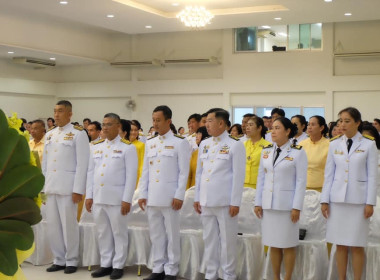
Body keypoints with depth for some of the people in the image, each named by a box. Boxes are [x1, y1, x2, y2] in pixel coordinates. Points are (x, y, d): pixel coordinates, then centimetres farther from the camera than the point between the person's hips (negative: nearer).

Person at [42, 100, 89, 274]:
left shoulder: (78, 134, -5)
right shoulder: (49, 135, 14)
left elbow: (82, 164, -9)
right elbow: (45, 163, 17)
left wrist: (78, 189, -14)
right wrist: (43, 185, 11)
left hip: (68, 187, -6)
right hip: (51, 186, 6)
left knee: (69, 225, -1)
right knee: (52, 224, 8)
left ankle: (71, 261, 11)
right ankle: (59, 260, 19)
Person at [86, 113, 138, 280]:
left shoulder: (127, 148, -3)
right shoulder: (95, 147, 11)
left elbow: (131, 176, -7)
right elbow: (90, 173, 13)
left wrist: (127, 200, -12)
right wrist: (89, 196, 8)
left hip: (117, 198, -5)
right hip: (98, 198, 5)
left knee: (119, 233, 3)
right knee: (103, 233, 11)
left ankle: (118, 266, 12)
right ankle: (105, 264, 21)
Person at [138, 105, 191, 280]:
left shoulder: (180, 143, -2)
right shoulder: (149, 143, 13)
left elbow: (184, 172, -6)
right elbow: (145, 171, 13)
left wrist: (179, 196, -11)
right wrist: (142, 194, 7)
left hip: (169, 196, -5)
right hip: (152, 196, 5)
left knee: (172, 234, 2)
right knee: (156, 234, 9)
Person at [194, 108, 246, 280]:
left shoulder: (235, 145, -5)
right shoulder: (204, 144, 11)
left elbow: (238, 176, -8)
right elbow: (199, 172, 14)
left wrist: (235, 202, -11)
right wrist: (197, 198, 11)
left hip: (225, 201, -5)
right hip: (206, 200, 5)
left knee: (227, 240, 2)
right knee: (209, 239, 11)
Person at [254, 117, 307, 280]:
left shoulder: (298, 153, -4)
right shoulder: (266, 151, 10)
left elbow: (301, 181, -7)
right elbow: (261, 178, 12)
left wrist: (297, 207, -11)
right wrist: (258, 202, 7)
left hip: (287, 204, -4)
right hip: (268, 204, 4)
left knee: (288, 245, 2)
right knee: (273, 244, 9)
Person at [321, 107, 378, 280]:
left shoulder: (368, 145, 0)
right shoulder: (334, 144, 7)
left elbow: (372, 176, -1)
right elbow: (329, 174, 8)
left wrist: (370, 203, -5)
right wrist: (324, 200, 4)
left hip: (358, 200, -2)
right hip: (337, 199, 3)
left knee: (357, 246, 1)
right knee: (340, 245, 6)